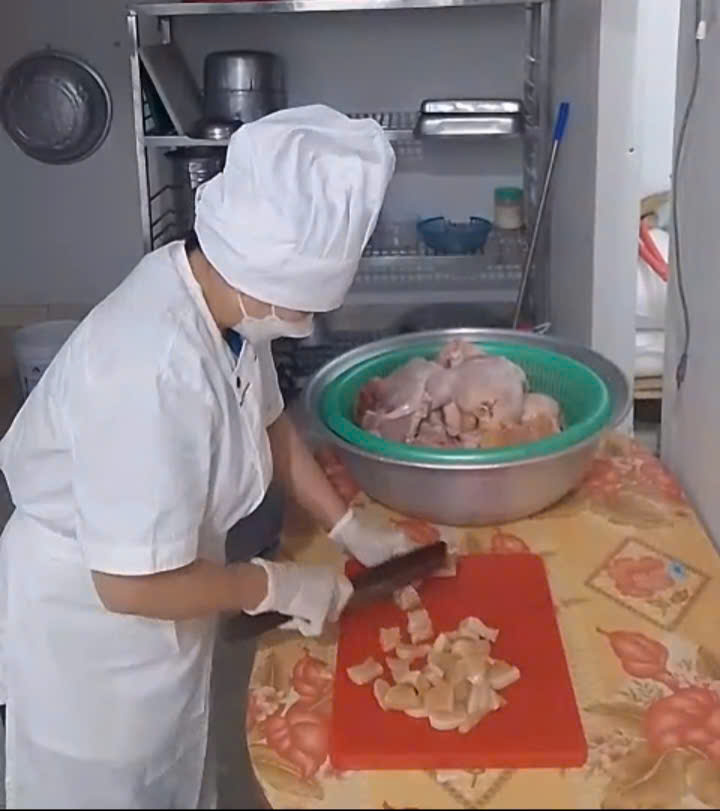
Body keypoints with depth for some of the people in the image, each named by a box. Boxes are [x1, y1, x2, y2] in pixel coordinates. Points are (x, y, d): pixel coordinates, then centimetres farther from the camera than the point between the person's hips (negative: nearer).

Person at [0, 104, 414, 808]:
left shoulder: (217, 297, -11)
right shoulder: (156, 372, -38)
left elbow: (265, 419, 8)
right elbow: (134, 585, -34)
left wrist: (349, 528, 7)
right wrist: (277, 585, -20)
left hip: (149, 601, 8)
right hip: (90, 624, -7)